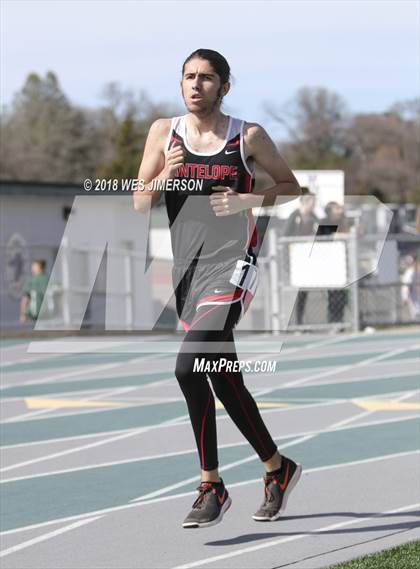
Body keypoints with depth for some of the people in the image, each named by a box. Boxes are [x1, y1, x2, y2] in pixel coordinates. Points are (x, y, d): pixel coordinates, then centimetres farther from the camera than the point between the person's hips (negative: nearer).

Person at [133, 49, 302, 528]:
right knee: (226, 382, 11)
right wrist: (166, 174, -12)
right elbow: (140, 203, 7)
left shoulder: (248, 137, -2)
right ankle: (277, 468, 30)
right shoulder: (163, 132, 7)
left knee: (188, 367, -21)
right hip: (187, 269, 5)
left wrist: (247, 200, -9)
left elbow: (291, 187, 9)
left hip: (230, 266, -5)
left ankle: (211, 487, -11)